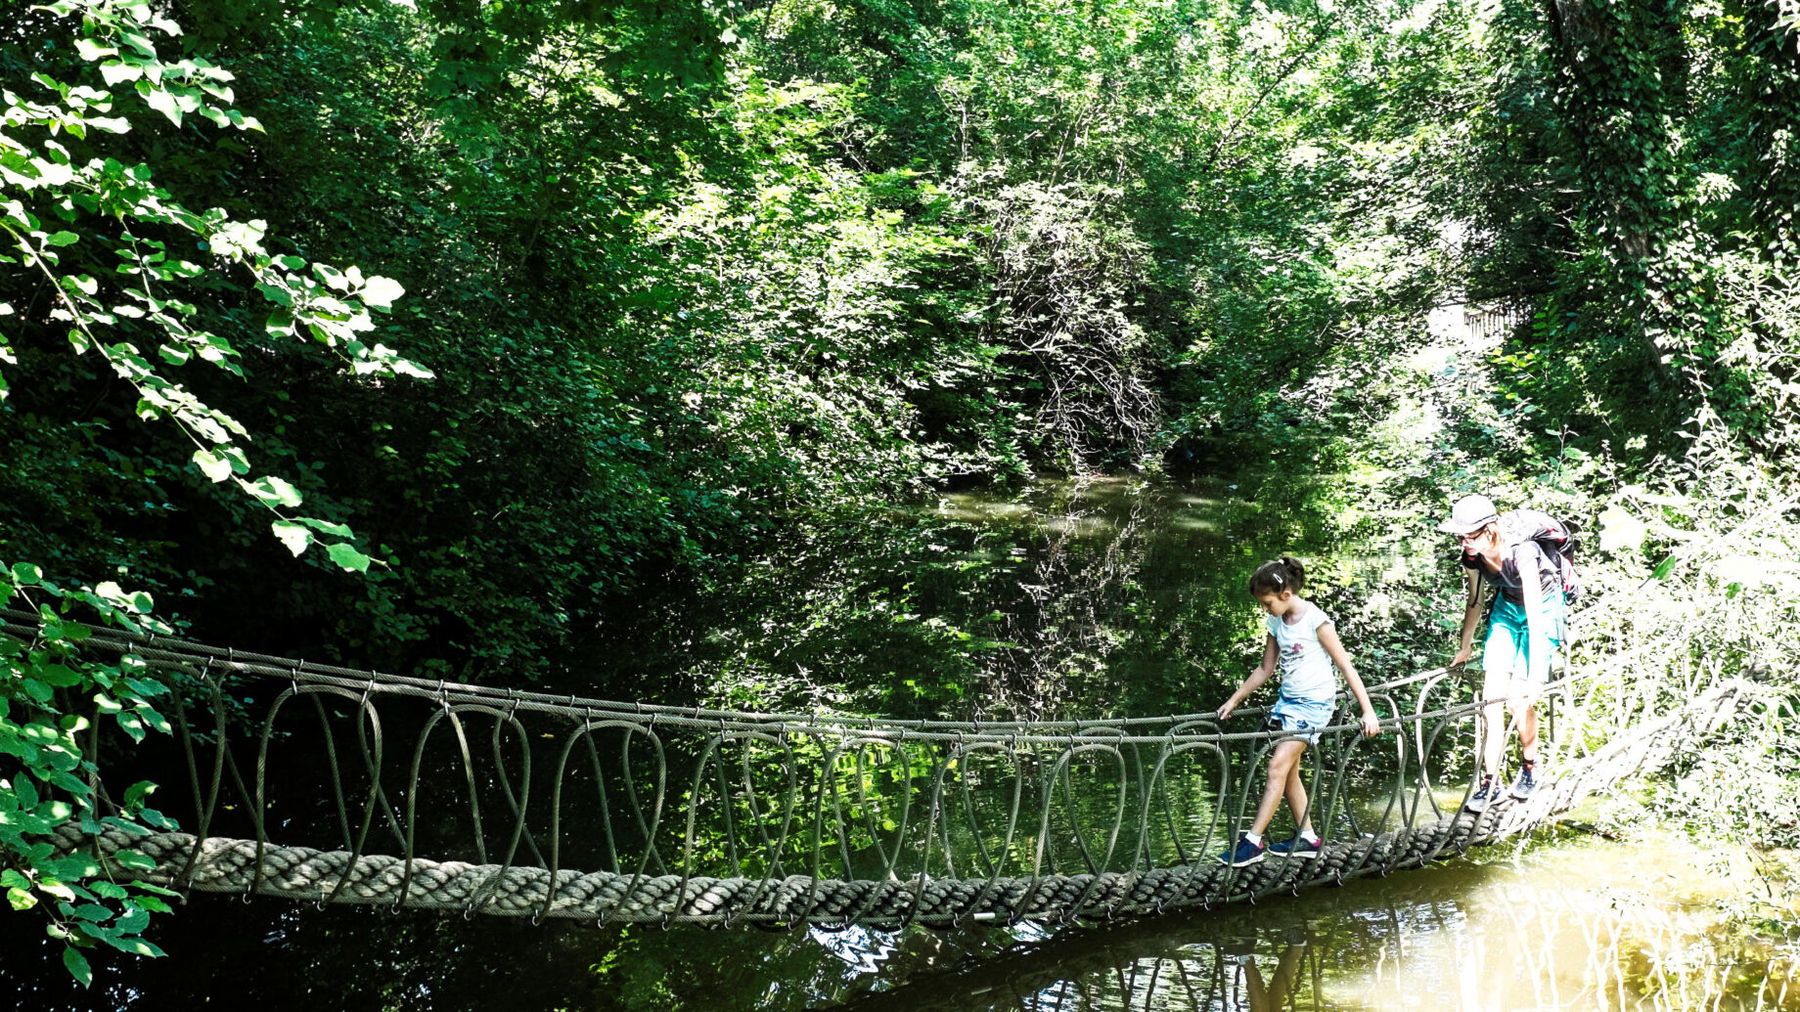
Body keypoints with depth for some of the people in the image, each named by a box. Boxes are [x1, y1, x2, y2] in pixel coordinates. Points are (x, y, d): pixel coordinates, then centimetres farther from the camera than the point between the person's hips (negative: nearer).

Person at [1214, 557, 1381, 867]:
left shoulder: (1316, 621, -16)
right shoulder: (1276, 623, 6)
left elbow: (1346, 667, -15)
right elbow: (1265, 669, 16)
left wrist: (1368, 712, -19)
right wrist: (1233, 701, 14)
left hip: (1314, 703, -8)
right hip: (1287, 700, 8)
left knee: (1278, 766, -14)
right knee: (1288, 771, 8)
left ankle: (1253, 841, -14)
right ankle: (1307, 838, 20)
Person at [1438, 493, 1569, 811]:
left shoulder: (1521, 552, -35)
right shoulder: (1472, 556, -16)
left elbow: (1534, 615, -39)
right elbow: (1474, 602, 2)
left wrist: (1534, 678, -43)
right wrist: (1464, 648, 12)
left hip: (1544, 608, -5)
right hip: (1506, 607, 5)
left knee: (1519, 701, -10)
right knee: (1491, 695, -7)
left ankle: (1530, 767, 16)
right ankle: (1490, 782, -3)